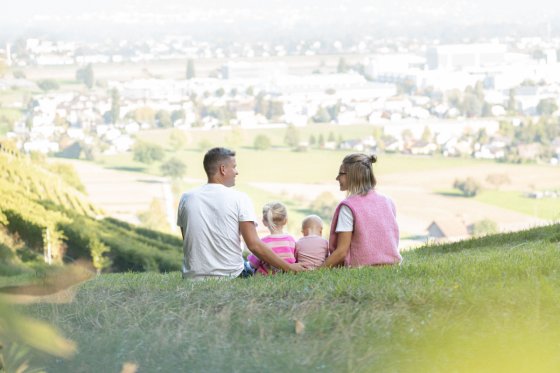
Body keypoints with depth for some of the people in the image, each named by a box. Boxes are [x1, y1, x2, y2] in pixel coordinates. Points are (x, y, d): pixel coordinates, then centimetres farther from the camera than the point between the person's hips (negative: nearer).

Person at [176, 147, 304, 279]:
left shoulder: (186, 199, 5)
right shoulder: (239, 198, -7)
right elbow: (254, 245, -11)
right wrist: (289, 267, -4)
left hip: (192, 277, 4)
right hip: (230, 276, -4)